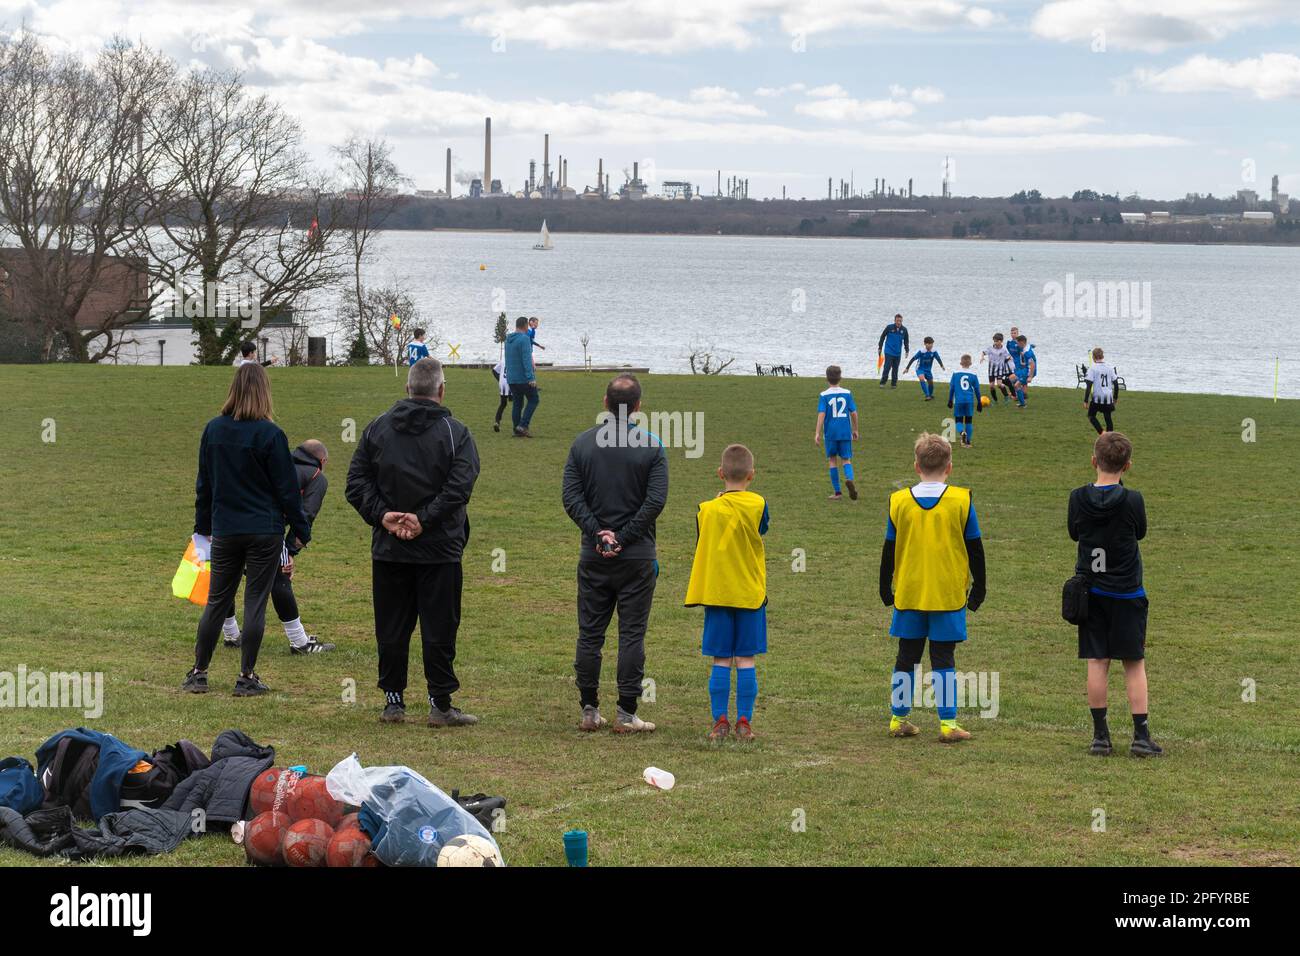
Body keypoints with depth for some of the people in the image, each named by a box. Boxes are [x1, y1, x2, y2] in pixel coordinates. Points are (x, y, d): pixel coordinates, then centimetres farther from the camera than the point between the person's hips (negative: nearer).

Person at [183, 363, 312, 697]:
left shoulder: (213, 429, 2)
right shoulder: (270, 435, -12)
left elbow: (204, 482, 11)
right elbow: (287, 487, -8)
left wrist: (203, 525, 21)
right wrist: (300, 529, 1)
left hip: (224, 531, 4)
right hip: (265, 531, -4)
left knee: (217, 600, 13)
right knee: (255, 602, 2)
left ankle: (198, 672, 16)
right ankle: (246, 678, 4)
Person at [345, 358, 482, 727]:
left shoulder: (377, 428, 5)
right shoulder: (455, 433, -5)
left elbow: (356, 482, -1)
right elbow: (459, 486, -16)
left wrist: (382, 515, -7)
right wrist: (424, 519, -15)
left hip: (388, 549, 3)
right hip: (439, 550, -3)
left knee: (391, 628, 9)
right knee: (439, 628, 3)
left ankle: (393, 701, 13)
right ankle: (440, 704, 4)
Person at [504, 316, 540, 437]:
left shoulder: (508, 340, 12)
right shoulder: (524, 339, -14)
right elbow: (527, 359, -22)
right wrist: (531, 378, -25)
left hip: (511, 379, 7)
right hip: (523, 378, -7)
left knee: (517, 404, 11)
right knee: (533, 400, 5)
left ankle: (517, 430, 9)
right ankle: (523, 425, -6)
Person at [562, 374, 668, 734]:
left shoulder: (583, 443, 2)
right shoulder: (651, 447, -5)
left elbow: (571, 497, -4)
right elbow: (656, 501, -12)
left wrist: (598, 534, -7)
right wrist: (623, 537, -9)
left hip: (593, 556, 2)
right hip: (637, 556, -2)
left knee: (589, 633, 9)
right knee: (632, 634, 2)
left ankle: (589, 710, 10)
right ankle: (626, 714, 1)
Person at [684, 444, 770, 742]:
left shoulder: (707, 510, -4)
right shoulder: (758, 505, -7)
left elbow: (701, 547, 7)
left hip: (716, 594, 1)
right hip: (750, 593, 0)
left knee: (720, 662, 5)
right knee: (746, 660, 3)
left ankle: (720, 721, 3)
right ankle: (744, 722, 2)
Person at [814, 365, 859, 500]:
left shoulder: (824, 396, -4)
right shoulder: (847, 393, 3)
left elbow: (821, 414, -12)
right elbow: (854, 413, 4)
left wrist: (817, 433, -12)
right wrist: (855, 430, 16)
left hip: (830, 432, -1)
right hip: (846, 432, 1)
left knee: (832, 460, 11)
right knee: (846, 459, 7)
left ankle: (837, 492, 10)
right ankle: (849, 478, -26)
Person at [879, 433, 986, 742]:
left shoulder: (899, 501, -2)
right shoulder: (961, 500, -6)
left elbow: (889, 551, 5)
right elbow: (975, 550, 1)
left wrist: (885, 589, 16)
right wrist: (978, 589, 11)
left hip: (909, 594, 2)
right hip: (948, 595, -2)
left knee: (906, 657, 12)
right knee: (943, 659, 2)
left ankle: (899, 719, 16)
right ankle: (948, 723, 0)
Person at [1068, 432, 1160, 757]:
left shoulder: (1078, 498, -7)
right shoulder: (1132, 500, -14)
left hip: (1091, 592, 2)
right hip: (1127, 593, -2)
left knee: (1097, 662, 6)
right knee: (1135, 664, 5)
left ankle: (1100, 736, 7)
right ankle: (1141, 736, 2)